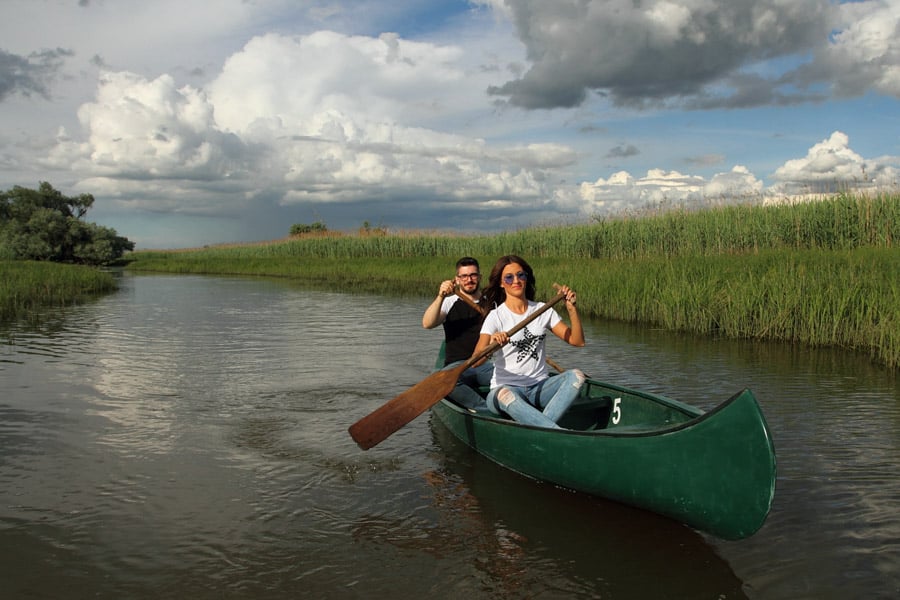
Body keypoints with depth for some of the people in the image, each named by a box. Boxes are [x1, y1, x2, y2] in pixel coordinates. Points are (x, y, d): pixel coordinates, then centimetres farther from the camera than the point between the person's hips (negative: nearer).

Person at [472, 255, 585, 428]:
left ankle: (540, 428, -37)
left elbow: (577, 341, 5)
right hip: (506, 387, -4)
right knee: (505, 395, -38)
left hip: (540, 387, 4)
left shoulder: (543, 310, 10)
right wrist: (491, 345, -37)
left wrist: (572, 309, -7)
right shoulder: (496, 317, -2)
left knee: (576, 376, -23)